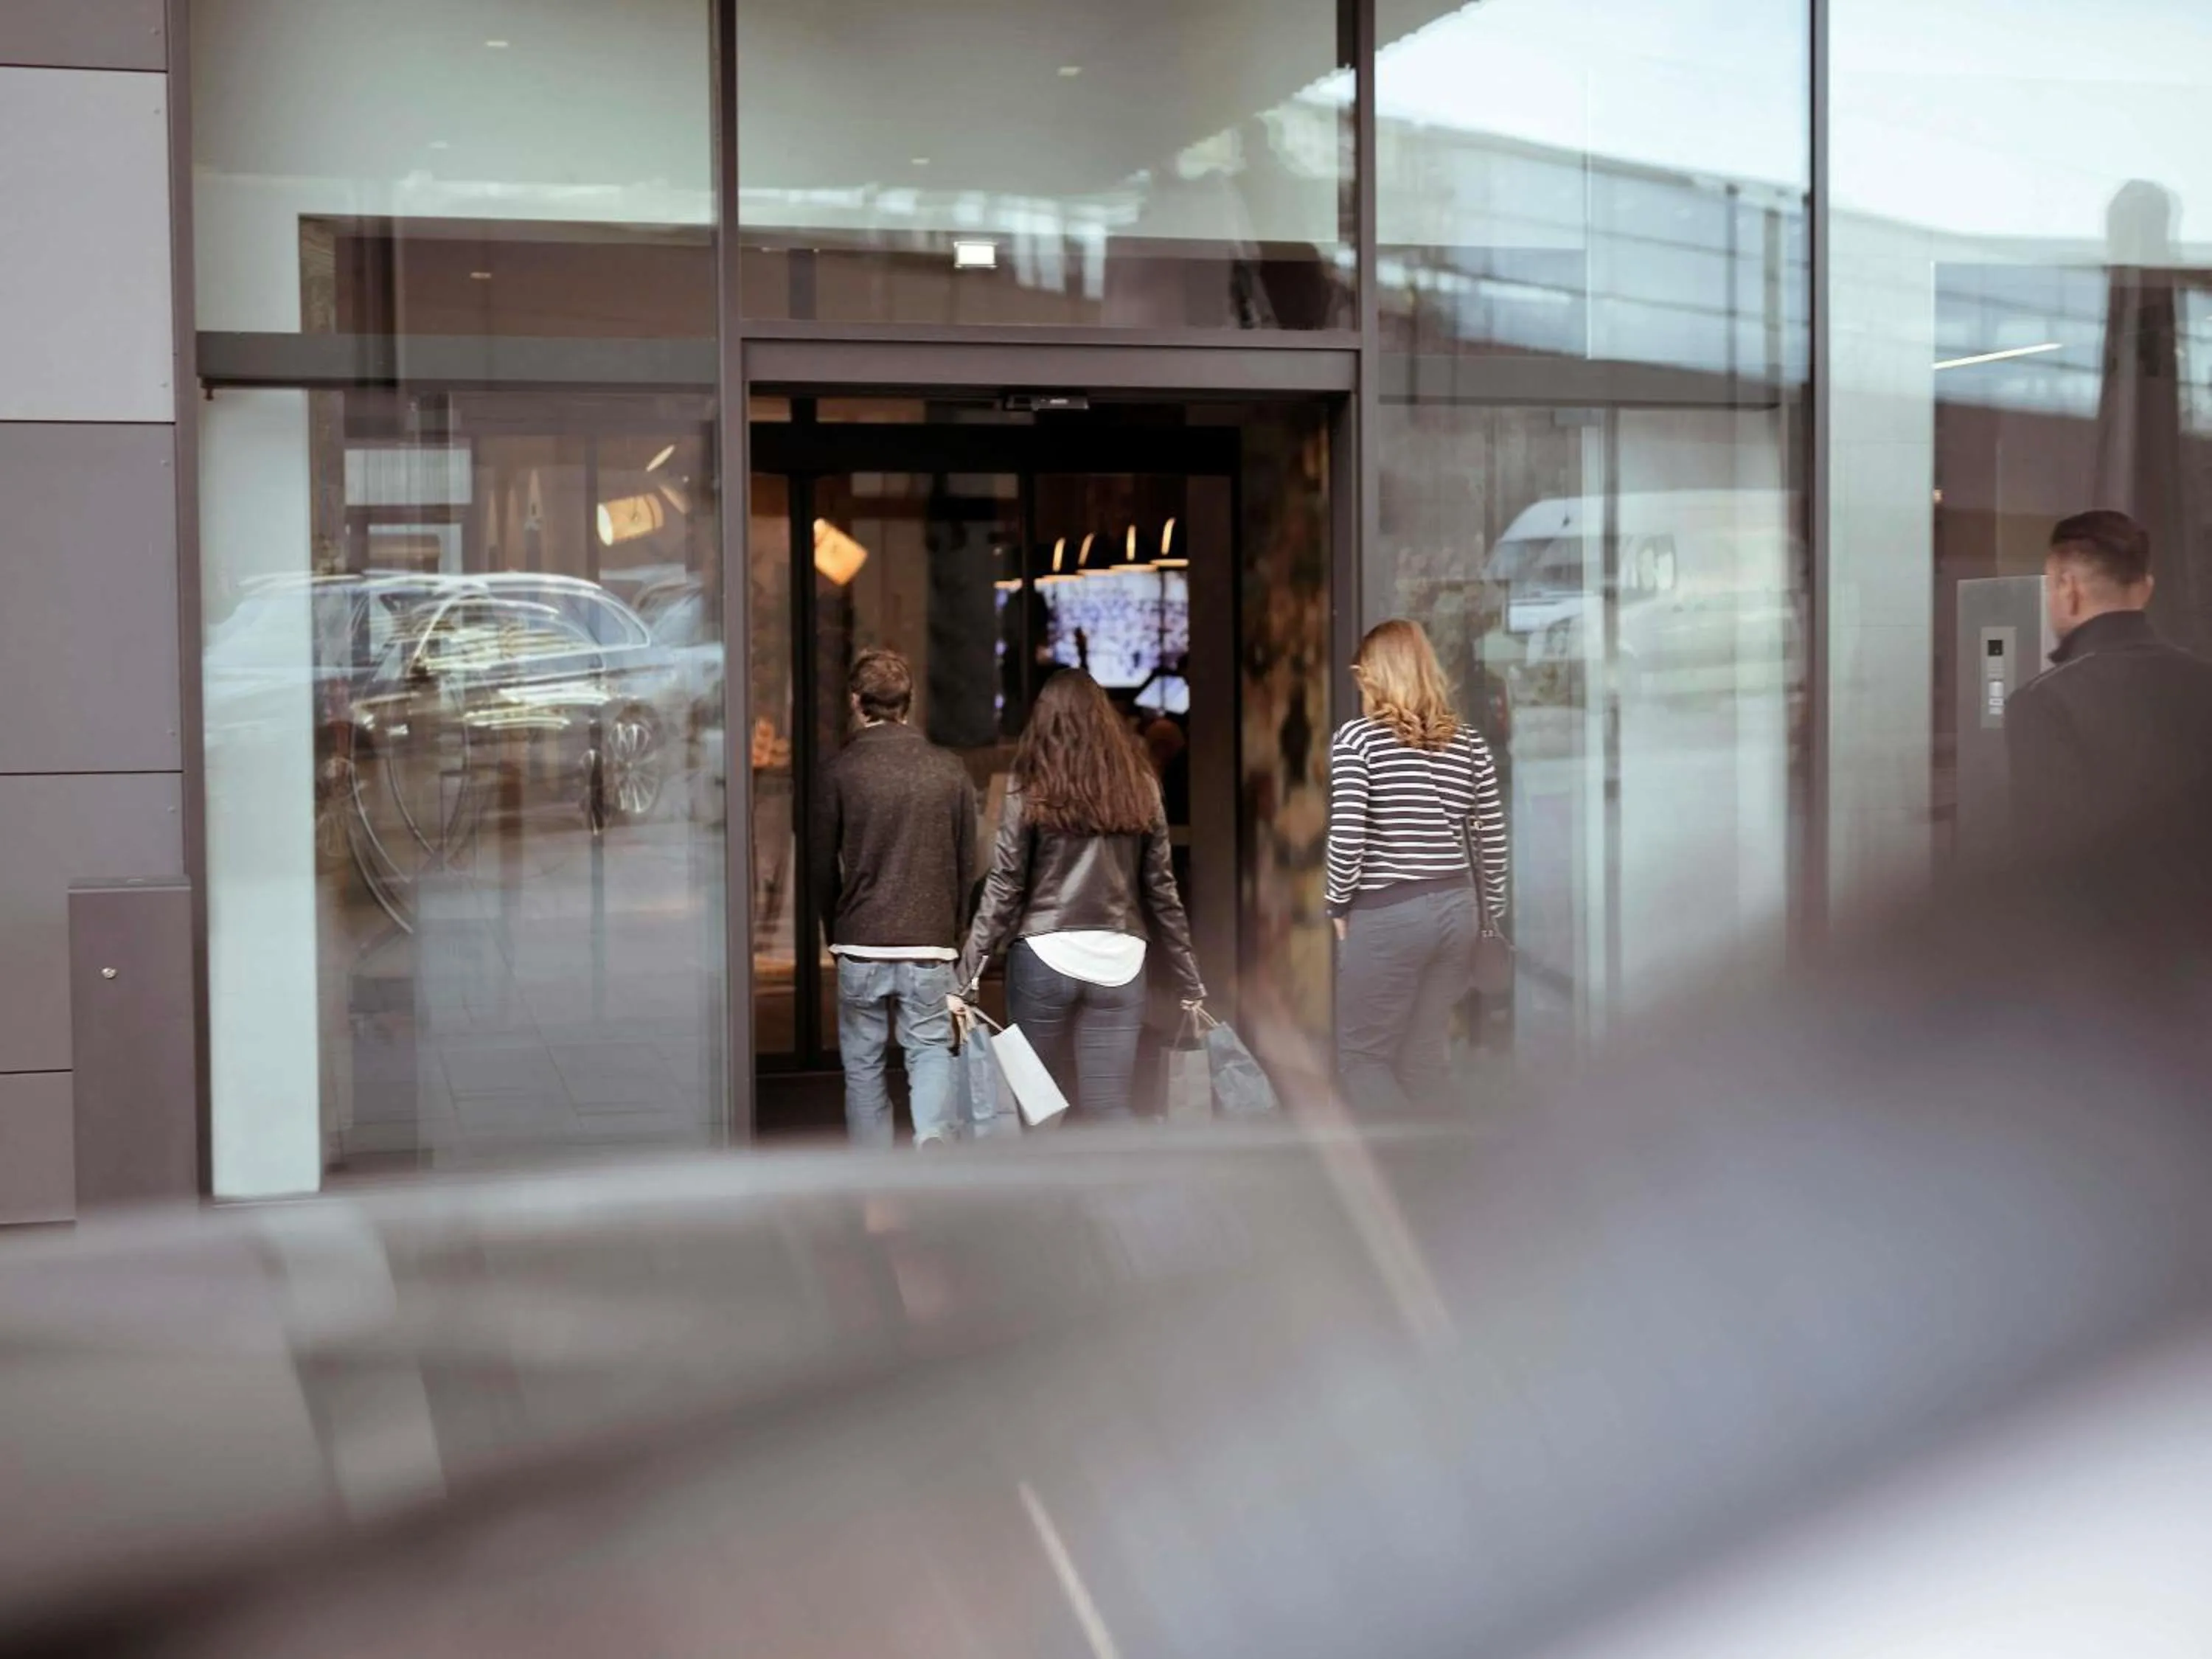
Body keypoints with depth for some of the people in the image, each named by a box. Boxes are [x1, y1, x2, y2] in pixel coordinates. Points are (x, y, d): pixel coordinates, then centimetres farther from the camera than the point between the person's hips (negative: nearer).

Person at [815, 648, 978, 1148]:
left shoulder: (841, 771, -4)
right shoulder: (950, 770, 2)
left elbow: (824, 866, 2)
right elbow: (967, 864, 8)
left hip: (861, 943, -1)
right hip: (931, 942, 1)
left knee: (864, 1065, 10)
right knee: (931, 1050, 7)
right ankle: (933, 1137, -20)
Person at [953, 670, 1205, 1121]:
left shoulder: (1032, 788, 0)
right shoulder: (1138, 786, 7)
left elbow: (1003, 889, -4)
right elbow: (1161, 890, 8)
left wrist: (968, 979, -1)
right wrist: (1190, 983, 14)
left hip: (1045, 957, -2)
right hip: (1118, 964, 2)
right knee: (1110, 1109, 0)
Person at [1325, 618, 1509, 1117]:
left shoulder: (1358, 737, -8)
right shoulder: (1469, 741, 7)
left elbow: (1347, 835, -14)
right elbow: (1493, 837, 8)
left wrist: (1339, 905, -1)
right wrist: (1495, 916, 17)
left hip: (1387, 914, -6)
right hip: (1456, 907, 6)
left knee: (1361, 1056, 6)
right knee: (1424, 1058, 14)